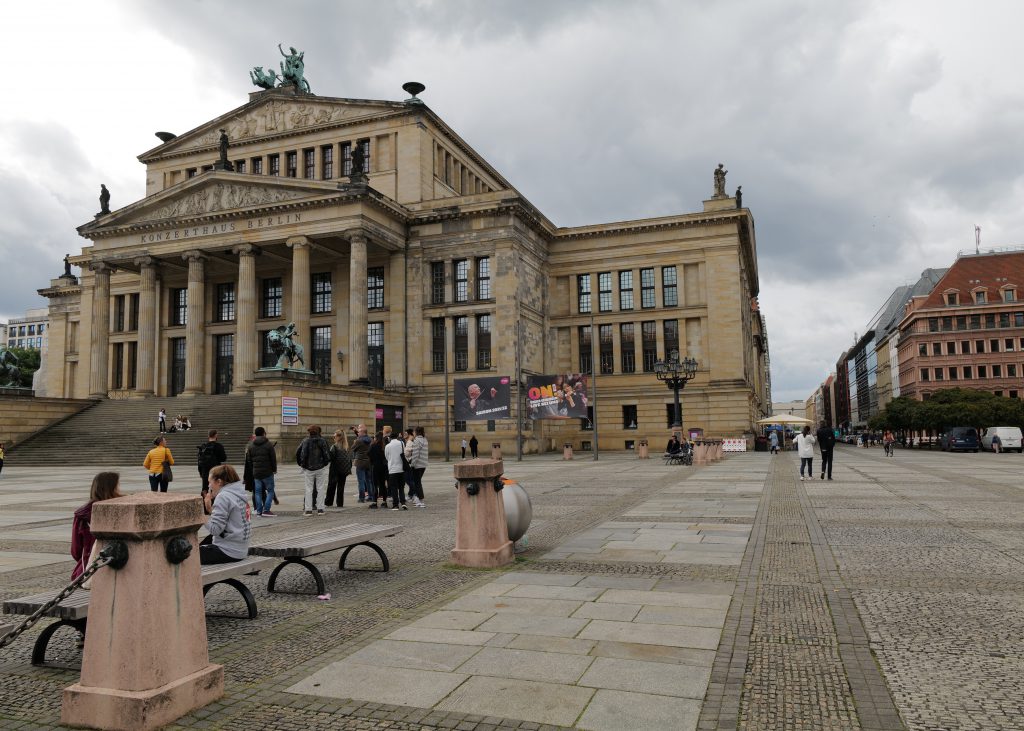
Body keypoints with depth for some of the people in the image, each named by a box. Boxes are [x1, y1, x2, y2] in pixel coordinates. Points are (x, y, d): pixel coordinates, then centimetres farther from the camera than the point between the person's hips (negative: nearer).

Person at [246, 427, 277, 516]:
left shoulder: (250, 446, 7)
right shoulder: (268, 445, -7)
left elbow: (248, 460, 9)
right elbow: (273, 459, -5)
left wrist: (252, 470, 17)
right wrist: (274, 469, 7)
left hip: (256, 473, 4)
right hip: (267, 472, -4)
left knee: (257, 492, 10)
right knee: (270, 491, 3)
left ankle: (259, 510, 10)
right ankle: (266, 510, -4)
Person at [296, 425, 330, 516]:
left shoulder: (305, 441, 1)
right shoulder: (322, 441, -6)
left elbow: (297, 453, 2)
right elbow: (326, 454, -12)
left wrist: (301, 464, 12)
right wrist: (327, 463, 4)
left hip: (308, 469, 2)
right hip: (321, 468, -1)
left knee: (309, 489, 8)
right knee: (321, 488, 7)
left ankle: (308, 509, 6)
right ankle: (320, 509, 6)